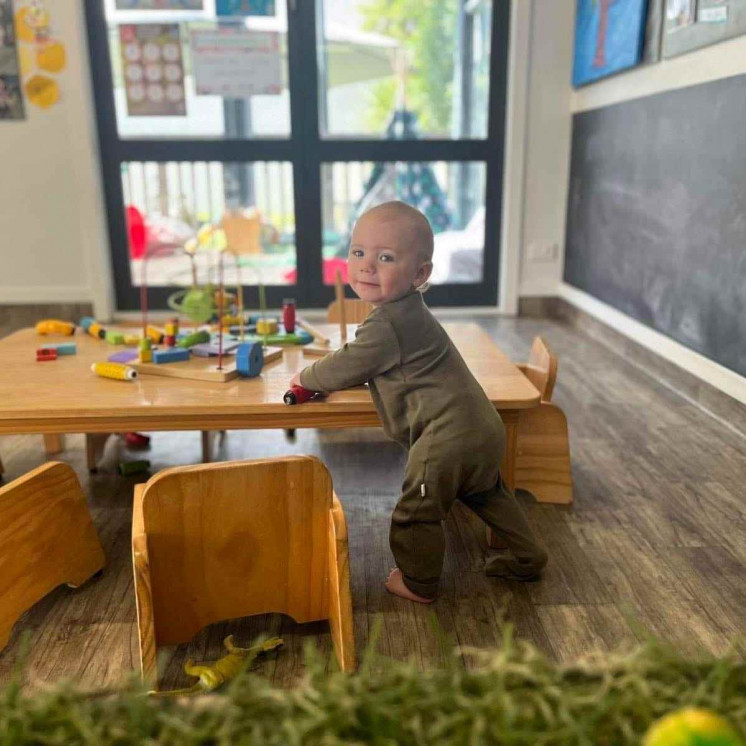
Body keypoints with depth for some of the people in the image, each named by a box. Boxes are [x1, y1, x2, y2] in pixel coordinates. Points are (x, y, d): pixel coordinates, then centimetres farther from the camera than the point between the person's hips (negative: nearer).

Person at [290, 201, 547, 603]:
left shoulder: (386, 325, -19)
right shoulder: (407, 313, 13)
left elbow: (345, 368, -8)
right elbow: (368, 365, 29)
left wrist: (305, 377, 11)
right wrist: (322, 376, 27)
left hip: (447, 439, -10)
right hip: (482, 429, 10)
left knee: (416, 513, 9)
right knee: (487, 495, 29)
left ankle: (417, 583, 28)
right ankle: (526, 557, 42)